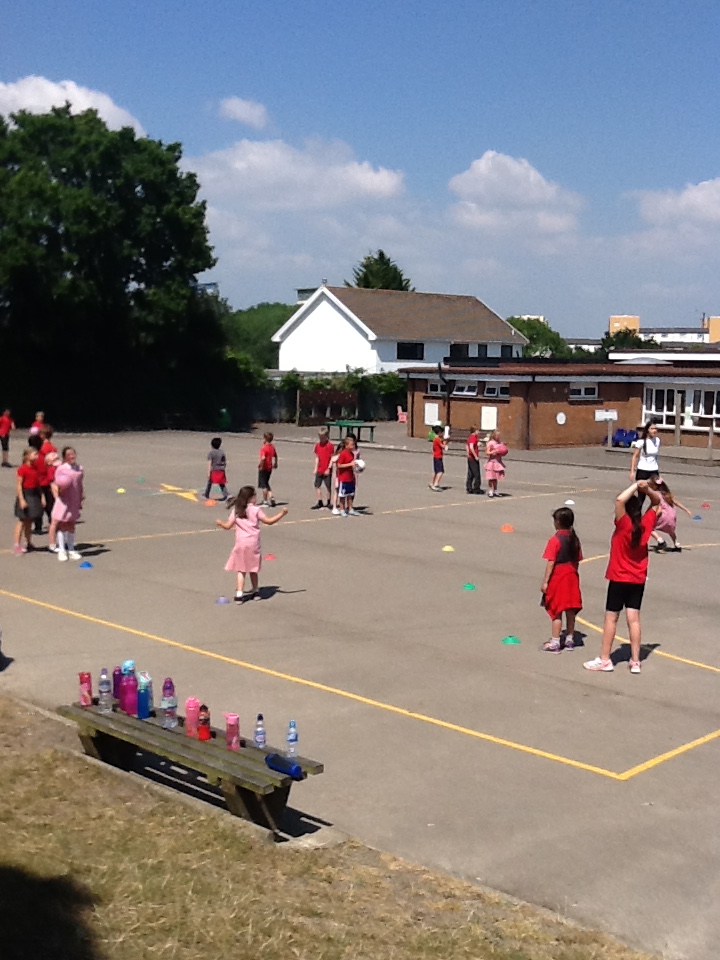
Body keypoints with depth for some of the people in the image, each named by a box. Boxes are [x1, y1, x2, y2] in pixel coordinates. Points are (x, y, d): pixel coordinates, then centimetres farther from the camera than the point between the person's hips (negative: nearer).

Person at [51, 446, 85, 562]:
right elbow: (58, 489, -8)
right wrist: (61, 488, -30)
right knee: (62, 525, 4)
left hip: (75, 501, 3)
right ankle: (61, 551, 13)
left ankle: (71, 550, 21)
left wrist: (81, 500, 12)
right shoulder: (61, 469, -9)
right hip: (63, 501, -3)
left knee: (71, 525, 12)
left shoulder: (79, 469, 3)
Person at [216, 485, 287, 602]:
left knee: (241, 570, 3)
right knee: (253, 569, 16)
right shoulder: (256, 510, -4)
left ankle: (239, 594, -7)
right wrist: (282, 513, 5)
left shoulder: (236, 511, 2)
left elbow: (228, 526, 3)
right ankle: (255, 591, 28)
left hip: (240, 543, 0)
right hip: (253, 543, 0)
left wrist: (219, 522, 24)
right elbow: (269, 521, -4)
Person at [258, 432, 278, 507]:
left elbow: (263, 458, -31)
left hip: (264, 468, -8)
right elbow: (275, 456, 21)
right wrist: (275, 463, 35)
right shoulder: (272, 446, 6)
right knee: (266, 483, 22)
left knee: (263, 485, 1)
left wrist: (260, 465, -19)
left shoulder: (264, 447, -19)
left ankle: (265, 501, 4)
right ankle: (271, 497, 12)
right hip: (269, 468, 8)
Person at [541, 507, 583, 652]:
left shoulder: (555, 540, -16)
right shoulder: (574, 539, 4)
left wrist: (545, 581, -14)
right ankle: (570, 640, 22)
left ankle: (555, 642, 3)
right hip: (571, 576, 6)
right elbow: (577, 560, 8)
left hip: (558, 578, -6)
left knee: (556, 612, 0)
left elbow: (551, 562, -18)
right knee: (570, 610, 13)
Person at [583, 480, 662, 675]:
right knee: (634, 618, 7)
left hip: (619, 578, -5)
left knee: (611, 618, 3)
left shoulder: (624, 524, -18)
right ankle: (635, 661, 9)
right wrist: (647, 490, -8)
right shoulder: (646, 523, -4)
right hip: (639, 580, 5)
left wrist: (636, 486, -22)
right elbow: (657, 502, 11)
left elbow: (620, 500, -35)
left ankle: (604, 660, 8)